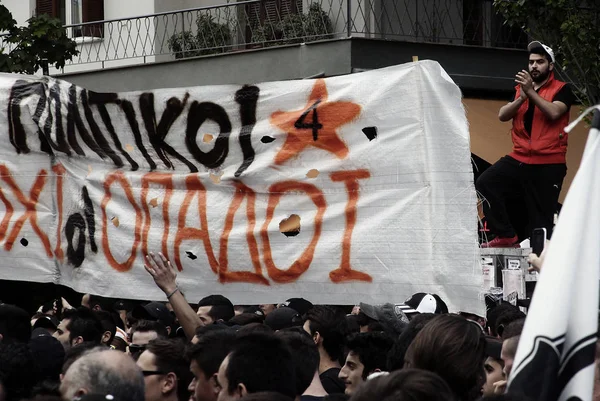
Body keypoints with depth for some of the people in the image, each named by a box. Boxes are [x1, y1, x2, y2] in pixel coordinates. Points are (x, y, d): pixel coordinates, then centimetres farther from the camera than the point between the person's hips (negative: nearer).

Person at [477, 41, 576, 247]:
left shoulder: (562, 90, 1)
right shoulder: (520, 88, 15)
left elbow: (554, 113, -18)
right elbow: (502, 115, 3)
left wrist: (531, 92, -21)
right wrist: (521, 98, -13)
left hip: (548, 165, -4)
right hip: (518, 159, 4)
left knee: (542, 218, -1)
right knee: (484, 184, -16)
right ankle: (506, 236, -10)